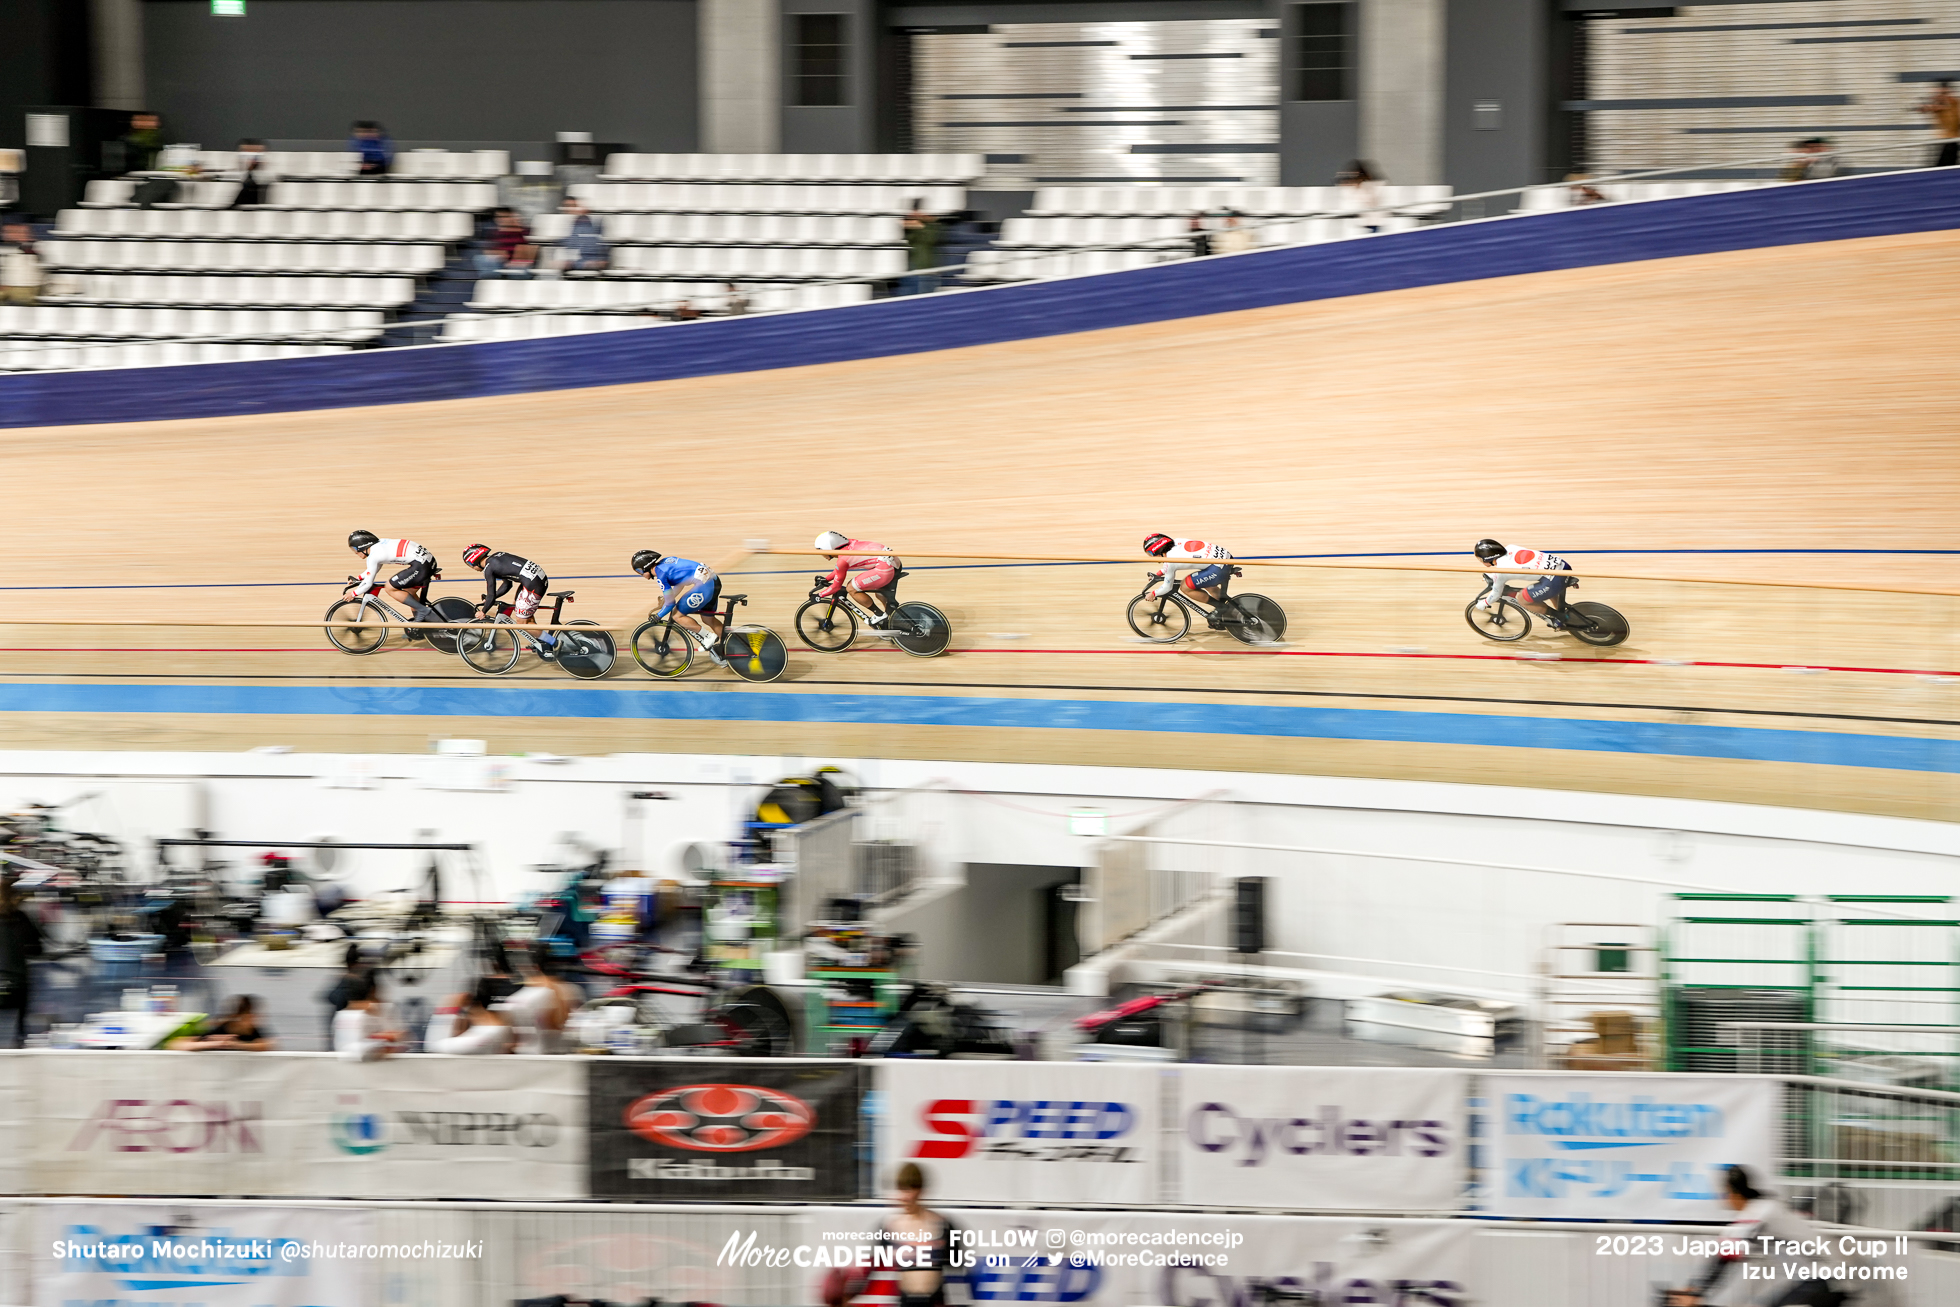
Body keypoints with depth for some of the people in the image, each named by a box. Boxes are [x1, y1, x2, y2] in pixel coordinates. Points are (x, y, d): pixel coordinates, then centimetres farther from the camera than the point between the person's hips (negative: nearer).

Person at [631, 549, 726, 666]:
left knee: (678, 615, 2)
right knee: (708, 618, 23)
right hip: (715, 581, 9)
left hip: (704, 585, -9)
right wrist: (665, 599, 35)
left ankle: (707, 638, 4)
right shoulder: (665, 562, 19)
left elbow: (670, 603, -5)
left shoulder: (660, 574, -7)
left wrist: (658, 616, 10)